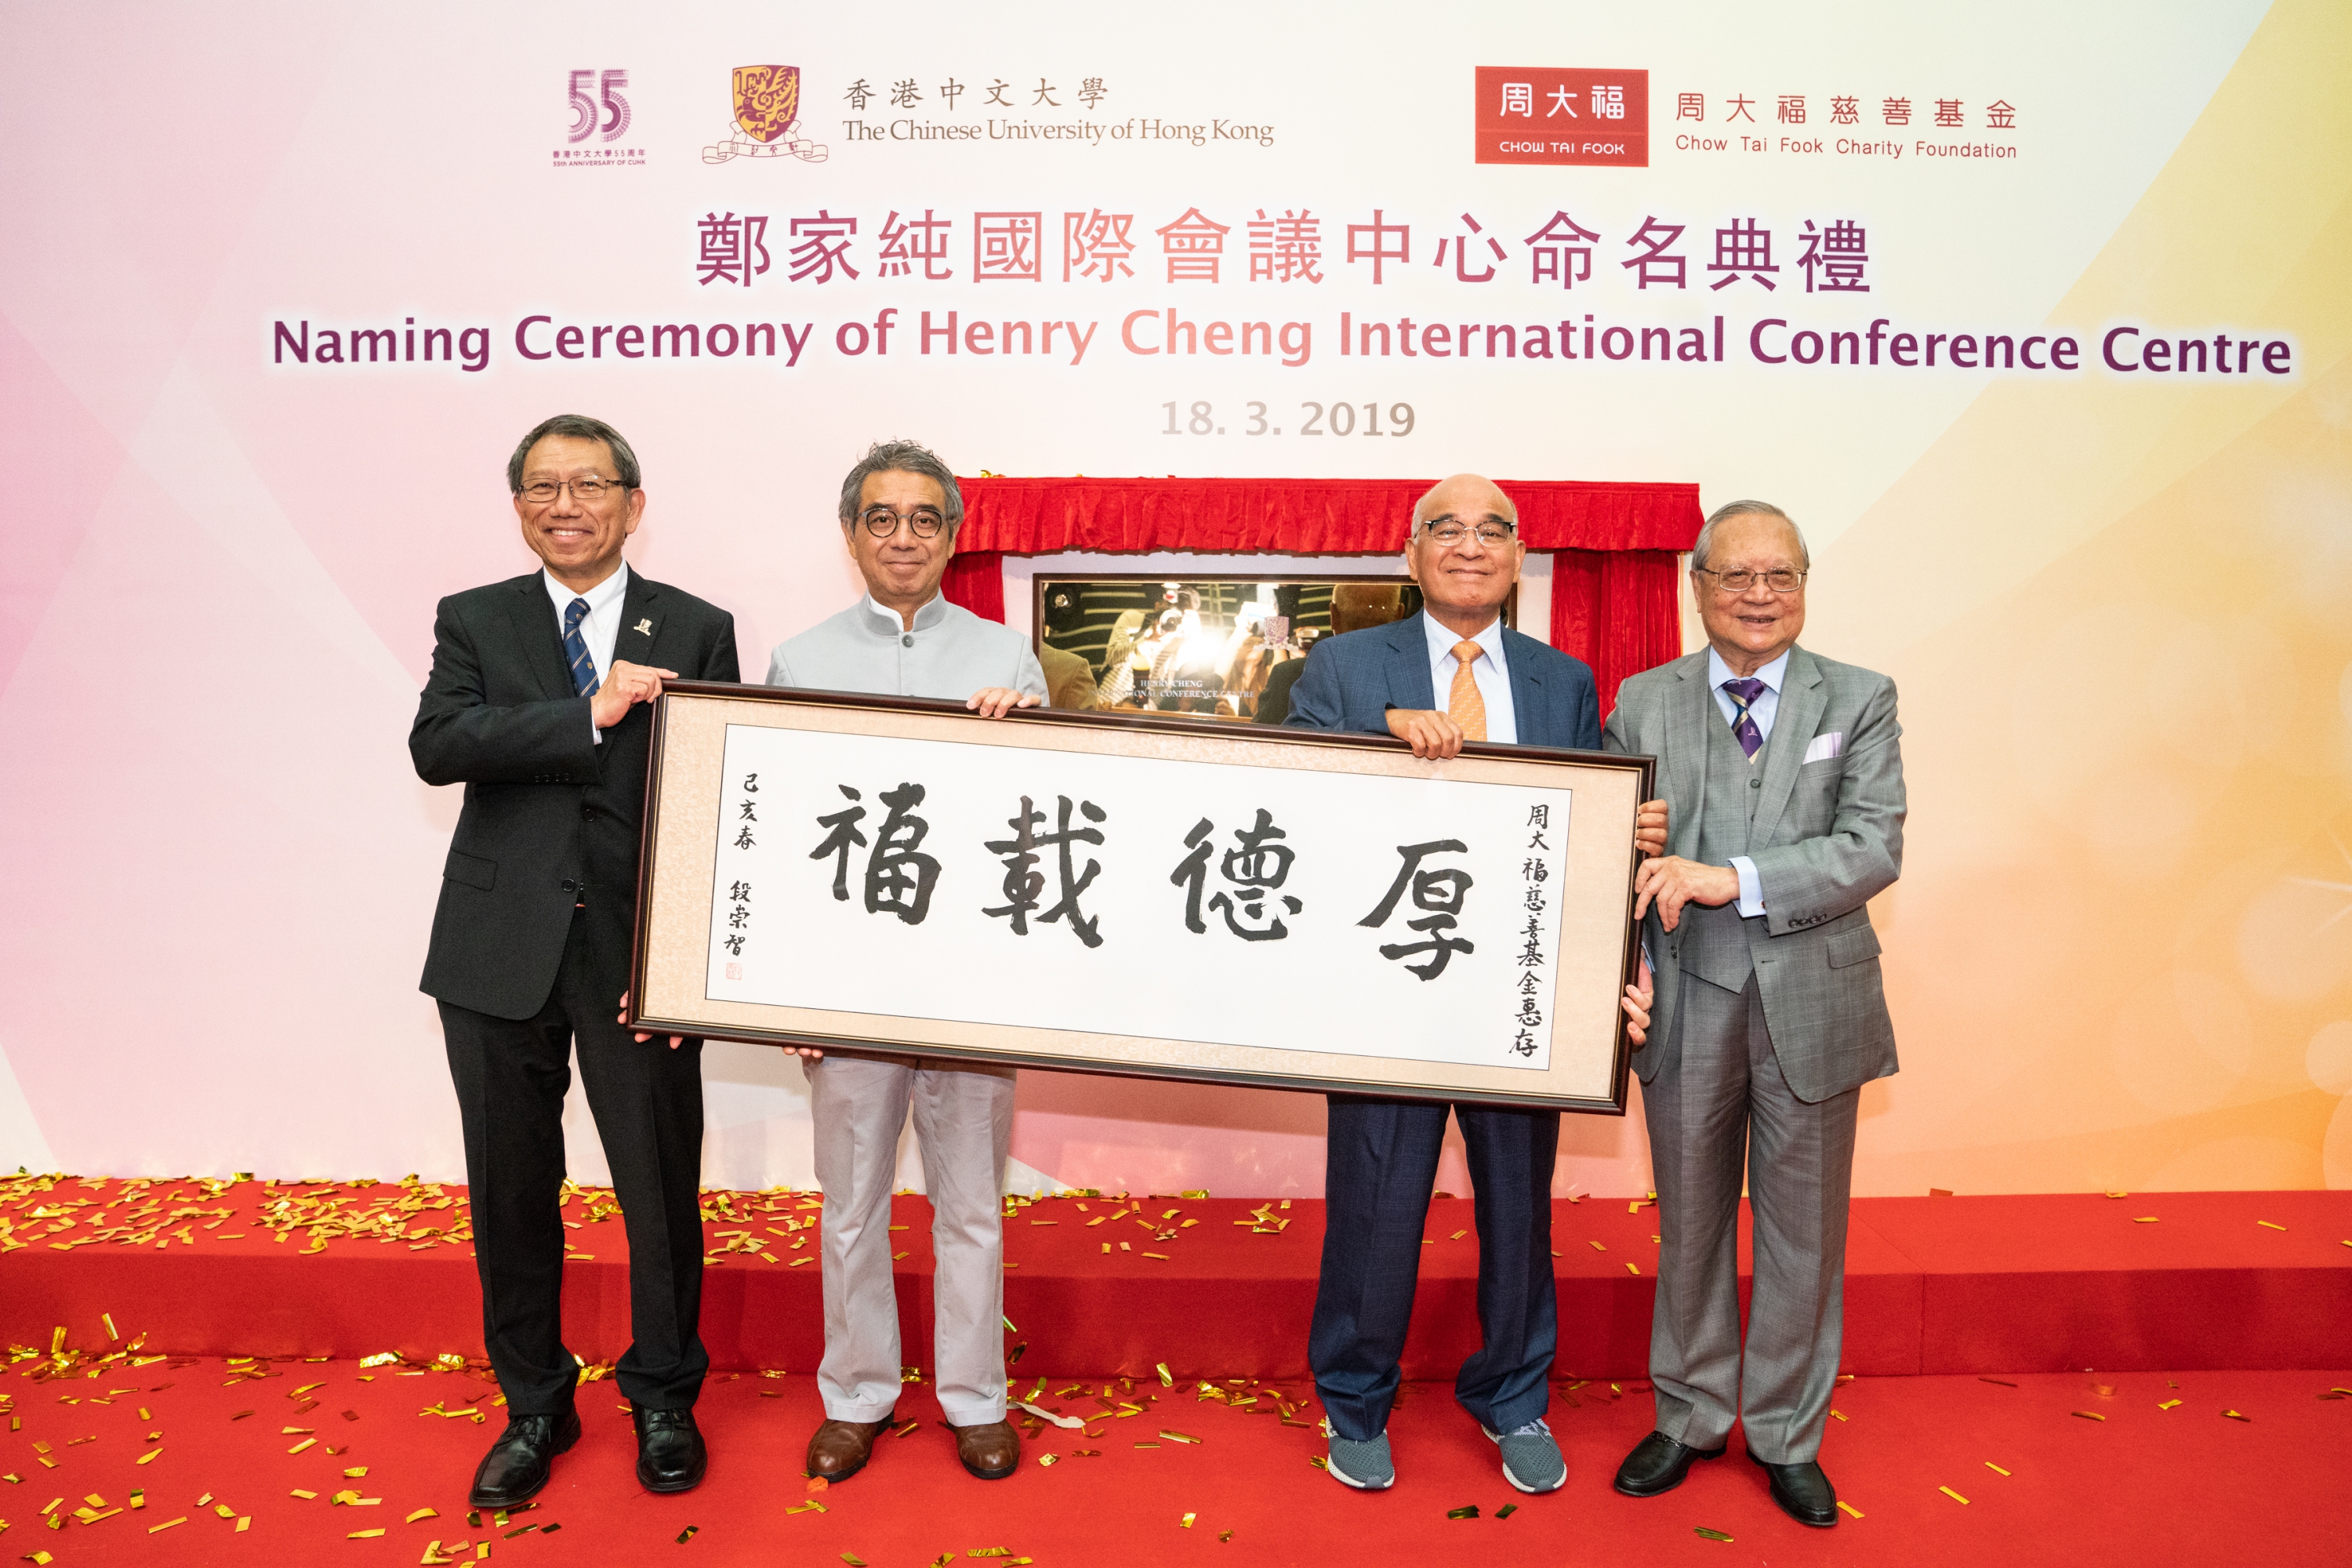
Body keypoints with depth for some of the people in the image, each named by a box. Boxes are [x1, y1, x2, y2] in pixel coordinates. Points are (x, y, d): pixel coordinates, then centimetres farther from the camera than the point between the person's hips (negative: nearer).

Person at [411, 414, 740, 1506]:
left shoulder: (697, 630, 4)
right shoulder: (475, 621, 8)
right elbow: (435, 746, -10)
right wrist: (591, 713, -19)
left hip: (639, 947, -1)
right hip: (501, 946, 2)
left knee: (661, 1184, 7)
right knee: (512, 1189, 13)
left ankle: (663, 1399, 30)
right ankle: (533, 1406, 33)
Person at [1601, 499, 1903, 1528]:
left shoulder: (1860, 701, 1)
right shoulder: (1642, 703, 3)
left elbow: (1875, 849, -10)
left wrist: (1733, 879, -20)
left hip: (1812, 1004, 0)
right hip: (1686, 1004, 1)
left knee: (1803, 1231, 11)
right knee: (1689, 1223, 14)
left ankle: (1788, 1439, 30)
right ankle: (1690, 1418, 33)